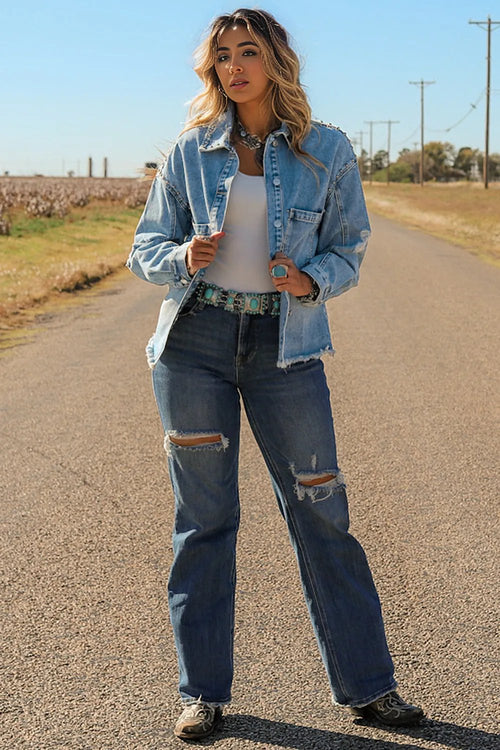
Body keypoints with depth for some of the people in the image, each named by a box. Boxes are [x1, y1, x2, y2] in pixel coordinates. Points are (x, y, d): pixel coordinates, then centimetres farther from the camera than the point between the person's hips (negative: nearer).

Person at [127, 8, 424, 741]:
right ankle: (203, 691, 17)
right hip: (196, 341, 1)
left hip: (285, 346, -1)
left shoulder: (328, 151, 1)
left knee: (321, 514, 2)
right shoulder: (192, 152, 3)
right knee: (203, 517, 5)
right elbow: (146, 249, 8)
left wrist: (309, 281, -15)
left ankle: (367, 686, 16)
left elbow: (348, 251, 7)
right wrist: (185, 257, -14)